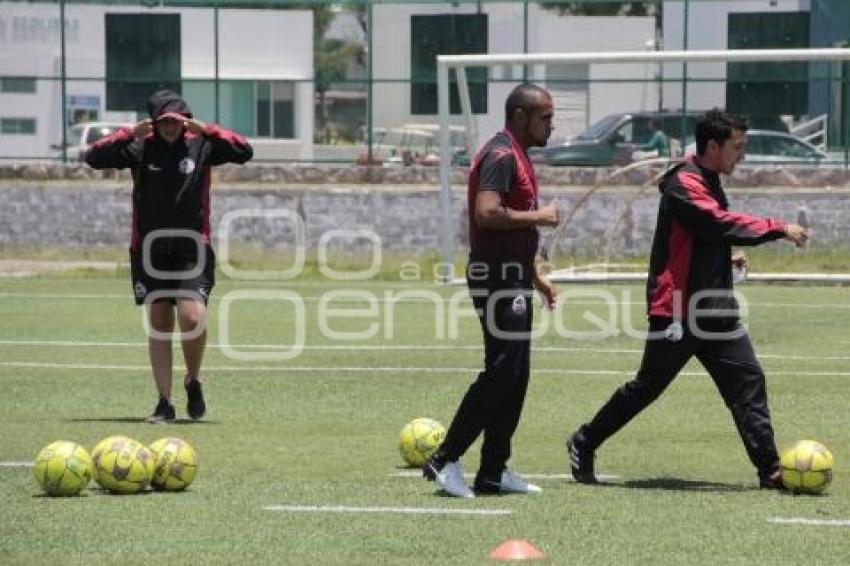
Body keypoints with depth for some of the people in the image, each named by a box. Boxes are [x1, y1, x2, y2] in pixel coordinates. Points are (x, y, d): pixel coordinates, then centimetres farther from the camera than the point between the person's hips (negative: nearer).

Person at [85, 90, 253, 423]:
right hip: (150, 246, 1)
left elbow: (244, 152, -7)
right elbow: (93, 158, -5)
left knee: (191, 317, -17)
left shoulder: (201, 146, 2)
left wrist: (205, 130, -15)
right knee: (159, 323, 3)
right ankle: (164, 402, 8)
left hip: (192, 246, -1)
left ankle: (193, 381, 9)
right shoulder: (140, 148, 3)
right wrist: (130, 134, -16)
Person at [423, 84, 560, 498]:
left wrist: (537, 277, 24)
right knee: (502, 371, -13)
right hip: (497, 278, -11)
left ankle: (493, 472, 12)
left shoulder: (517, 157, 19)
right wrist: (538, 216, -17)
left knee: (515, 376, 9)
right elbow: (487, 213, -28)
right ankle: (445, 459, -11)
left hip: (513, 279, 11)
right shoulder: (501, 156, -13)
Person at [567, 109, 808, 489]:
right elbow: (723, 223, -27)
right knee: (647, 387, 1)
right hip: (677, 311, -9)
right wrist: (779, 229, -23)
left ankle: (769, 470, -2)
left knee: (749, 382, -1)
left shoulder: (709, 183, 16)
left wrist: (724, 258, 8)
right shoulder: (683, 185, -15)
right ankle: (584, 445, 18)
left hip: (715, 310, 9)